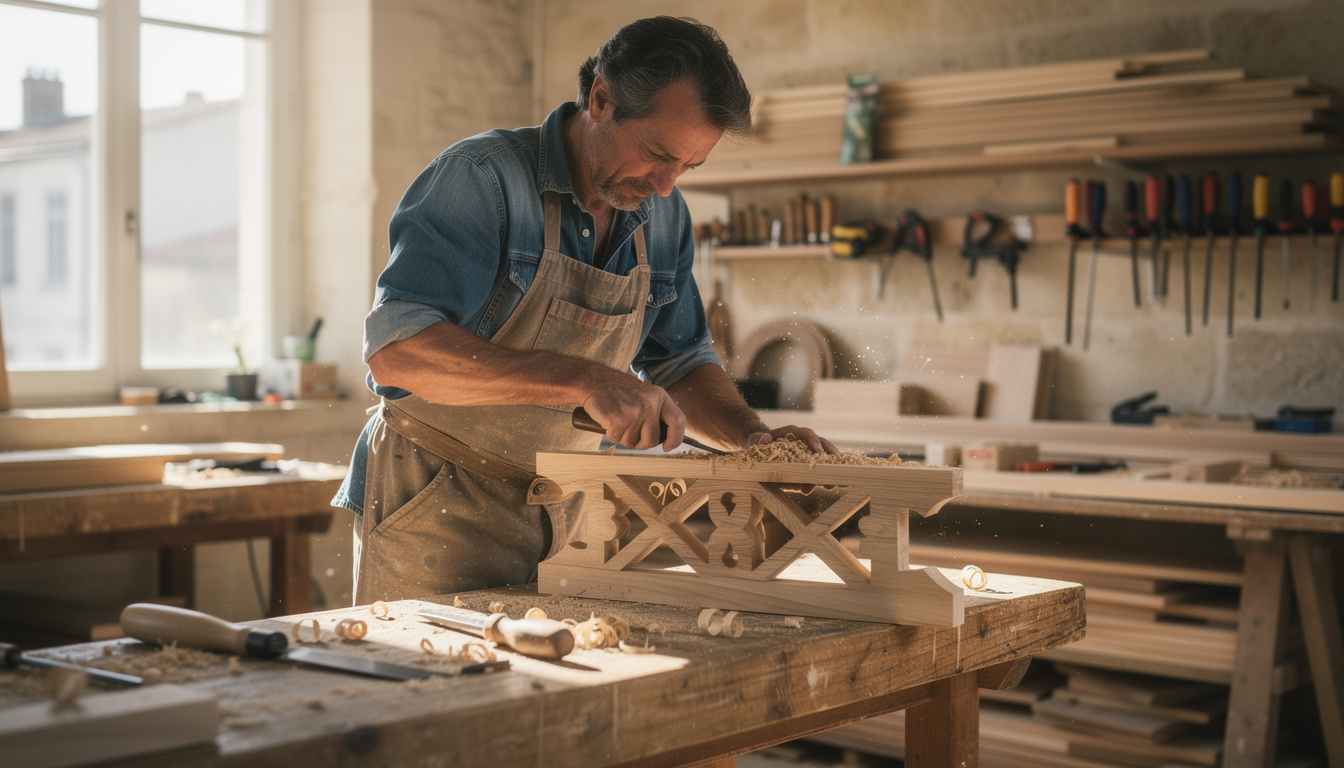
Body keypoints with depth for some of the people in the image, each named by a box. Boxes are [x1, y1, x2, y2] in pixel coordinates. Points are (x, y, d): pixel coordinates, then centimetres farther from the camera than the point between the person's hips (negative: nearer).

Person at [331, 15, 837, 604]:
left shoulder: (664, 215, 3)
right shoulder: (482, 177, -18)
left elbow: (679, 363, 13)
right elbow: (395, 348, -29)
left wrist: (752, 435, -8)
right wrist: (583, 379, -35)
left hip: (556, 513, 6)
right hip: (434, 507, -6)